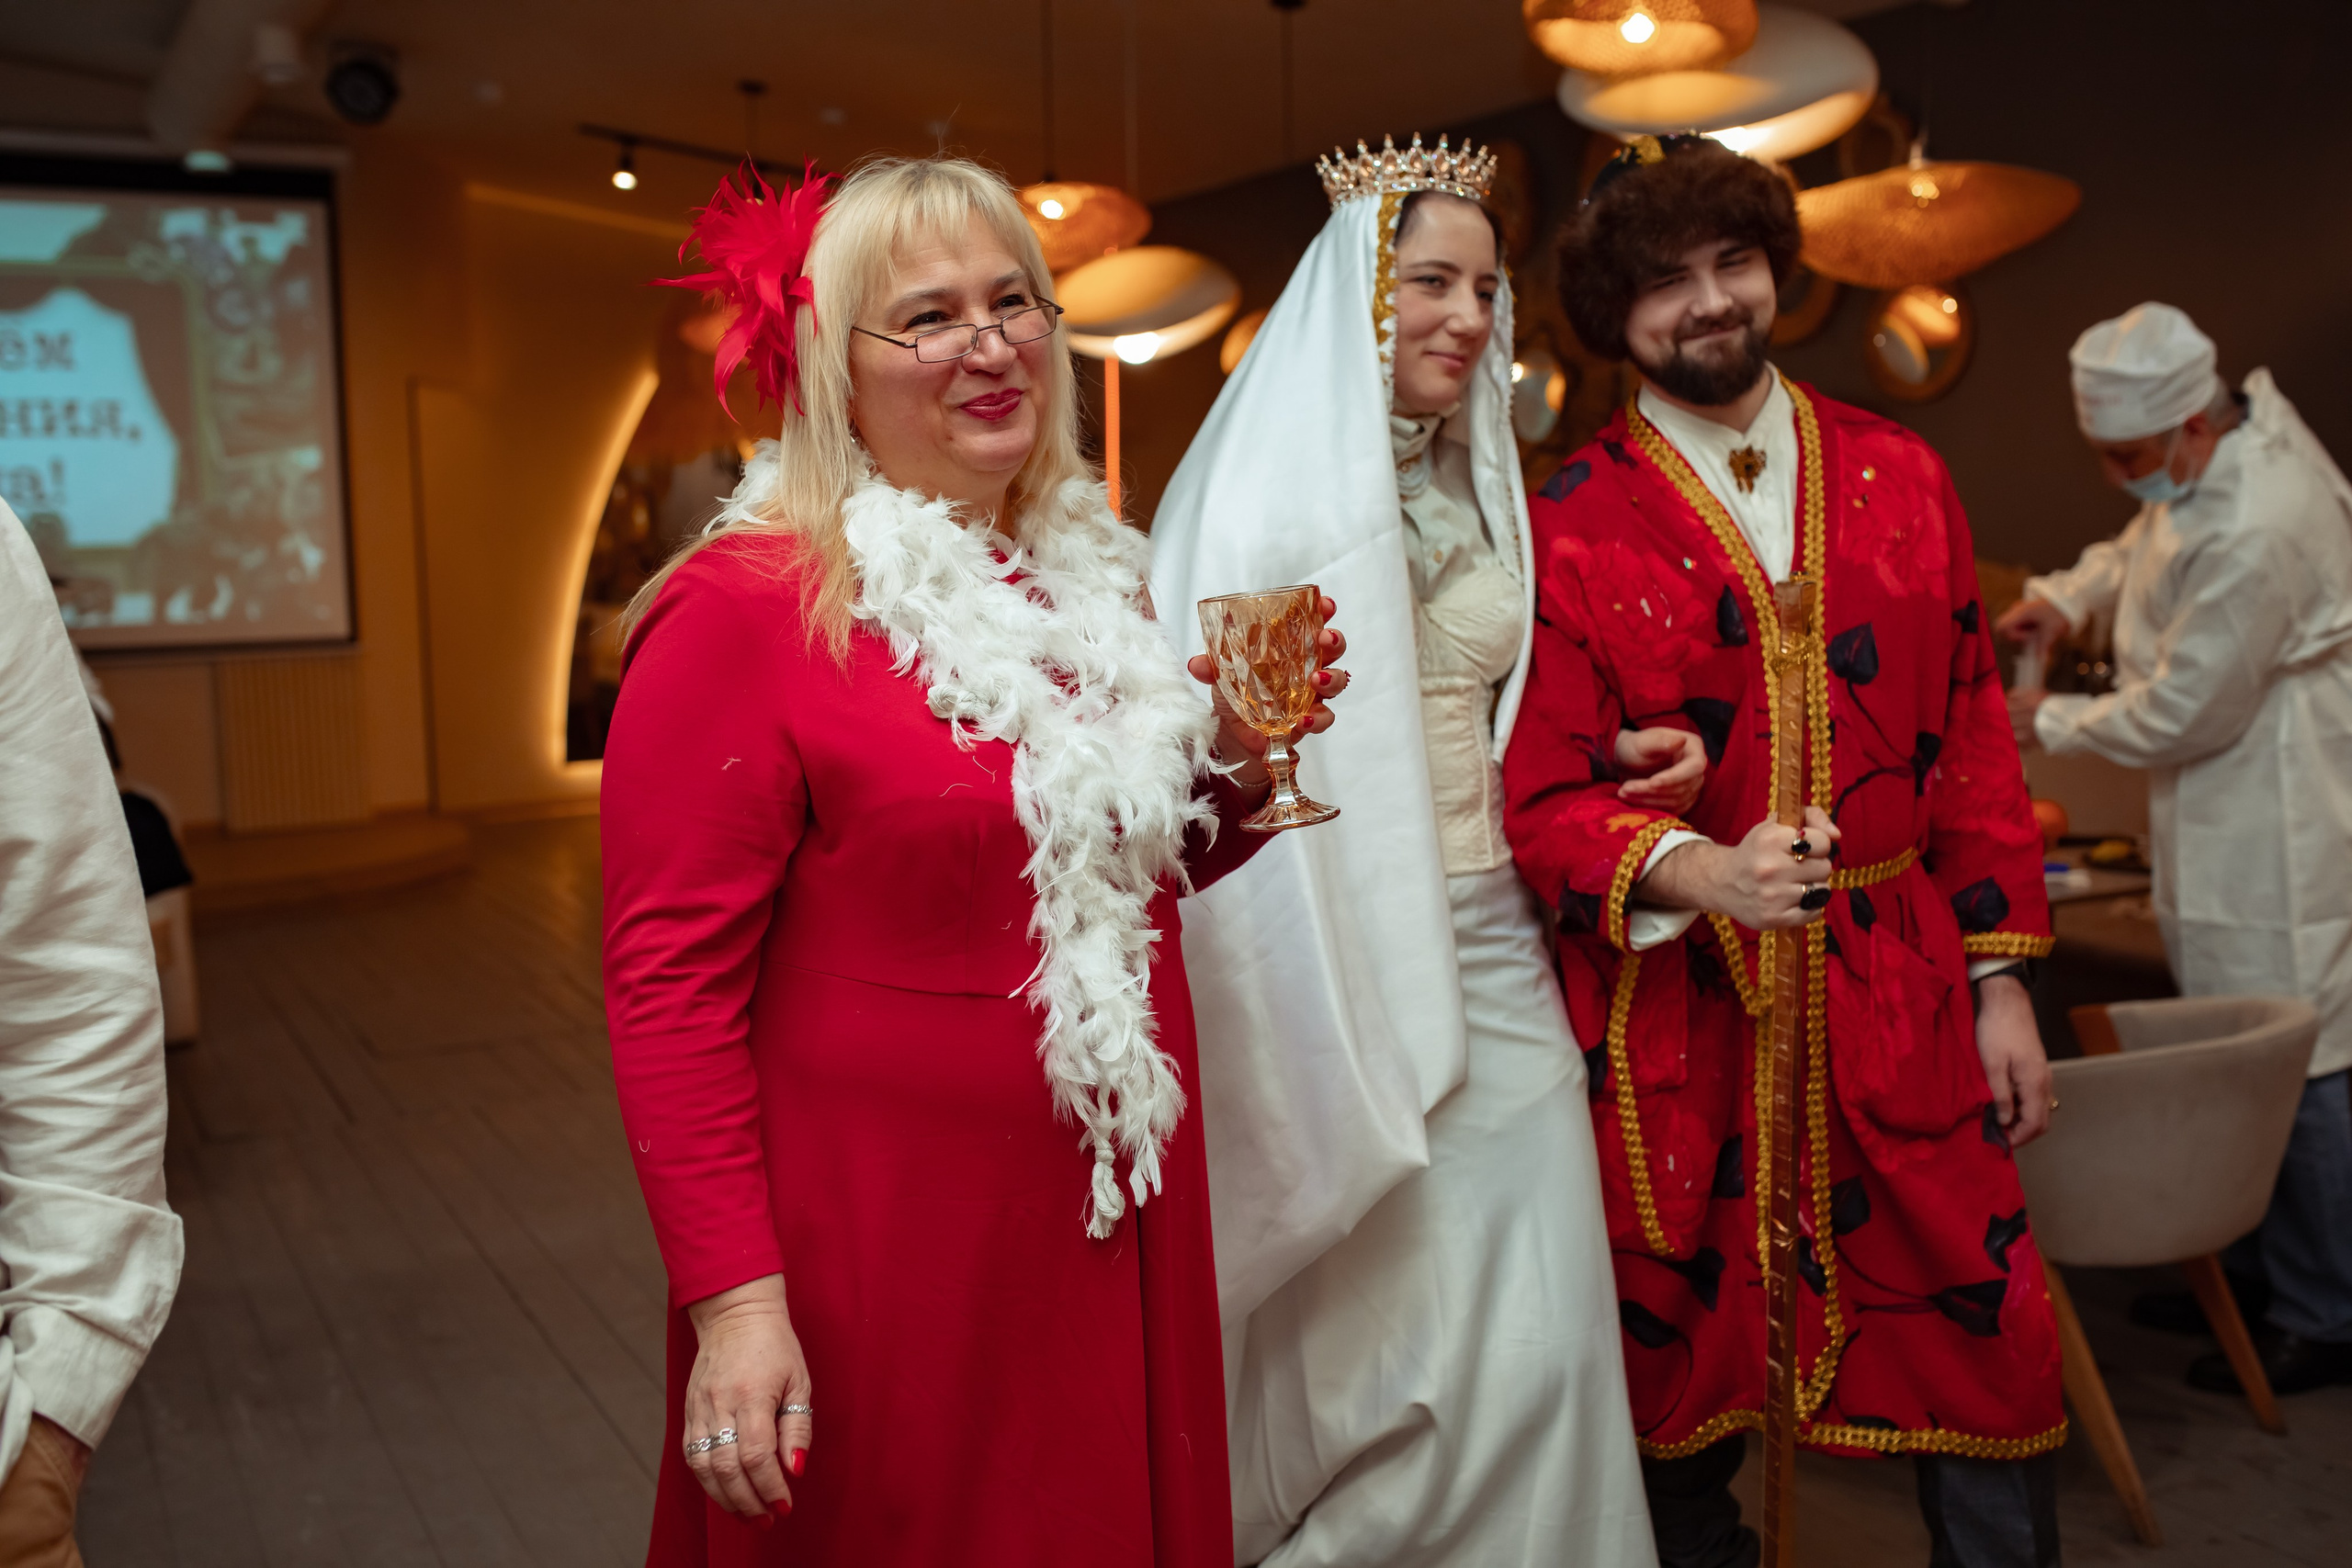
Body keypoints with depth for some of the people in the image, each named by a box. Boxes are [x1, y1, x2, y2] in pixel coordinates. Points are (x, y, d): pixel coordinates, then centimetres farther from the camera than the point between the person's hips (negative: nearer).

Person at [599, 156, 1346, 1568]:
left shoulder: (1093, 575, 8)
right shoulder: (744, 608, -14)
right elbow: (670, 981, -16)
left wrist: (1240, 757, -1)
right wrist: (732, 1298, -20)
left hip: (1120, 1221, 7)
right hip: (886, 1254, -6)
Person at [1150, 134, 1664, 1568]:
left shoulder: (1480, 489, 13)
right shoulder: (1262, 492, -7)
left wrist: (1618, 757, 5)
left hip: (1490, 954, 6)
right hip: (1340, 977, -6)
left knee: (1533, 1339, 8)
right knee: (1371, 1352, 2)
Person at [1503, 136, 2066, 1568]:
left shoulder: (1902, 478, 8)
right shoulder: (1570, 530, -3)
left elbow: (1975, 740, 10)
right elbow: (1544, 800, -7)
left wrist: (2002, 979, 7)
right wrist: (1697, 873, -26)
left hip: (1896, 997, 3)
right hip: (1677, 1010, -2)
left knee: (1988, 1350, 6)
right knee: (1682, 1380, 10)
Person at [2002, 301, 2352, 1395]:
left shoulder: (2257, 534, -29)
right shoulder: (2240, 428, 1)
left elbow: (2180, 714, -21)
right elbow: (2151, 542, 22)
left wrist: (2049, 723, -7)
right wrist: (2073, 596, 6)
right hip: (2218, 820, 10)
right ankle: (2255, 1270, 33)